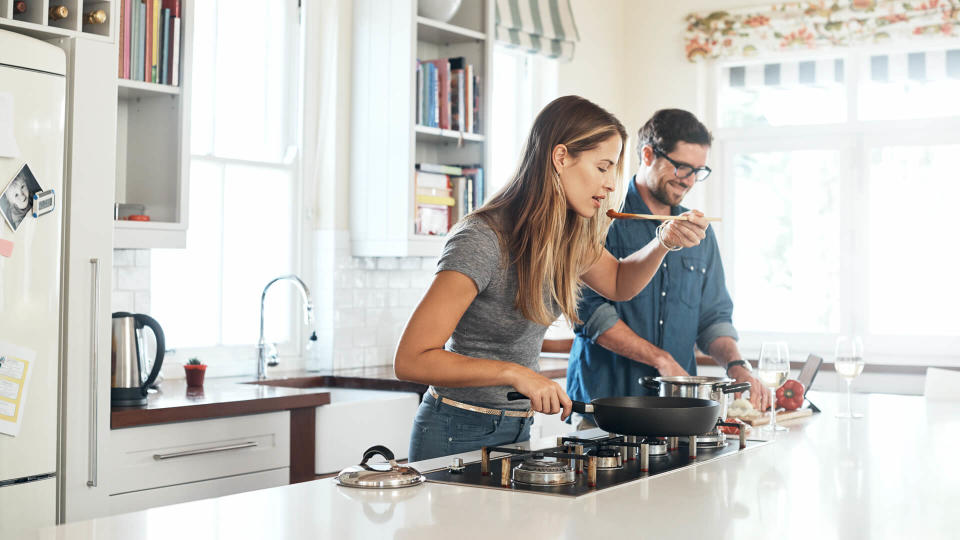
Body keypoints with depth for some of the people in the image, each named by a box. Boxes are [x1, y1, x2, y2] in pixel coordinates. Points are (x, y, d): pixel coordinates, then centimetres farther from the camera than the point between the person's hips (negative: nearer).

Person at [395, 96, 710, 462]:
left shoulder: (567, 233, 0)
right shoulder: (481, 241, -25)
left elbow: (619, 283, 21)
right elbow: (410, 360, -28)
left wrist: (667, 241, 1)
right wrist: (515, 374, -32)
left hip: (517, 429, 8)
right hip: (458, 433, -8)